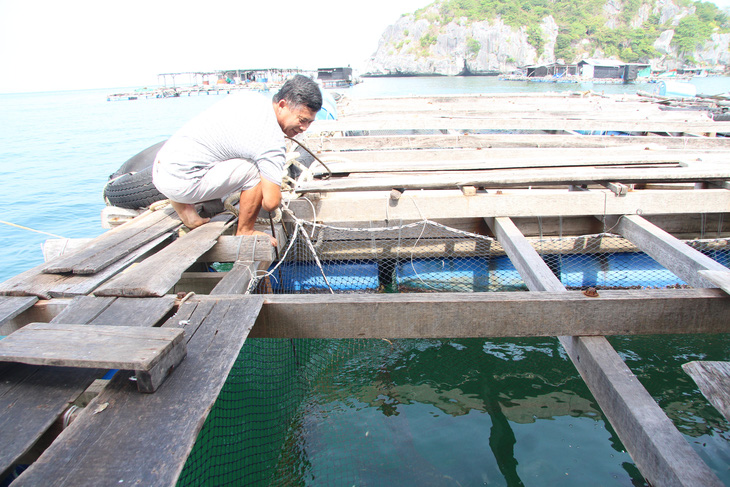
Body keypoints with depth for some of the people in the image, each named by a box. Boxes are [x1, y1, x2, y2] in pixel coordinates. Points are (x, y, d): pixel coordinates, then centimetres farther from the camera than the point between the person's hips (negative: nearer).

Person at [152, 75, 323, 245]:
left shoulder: (250, 97, 7)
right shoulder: (272, 140, -18)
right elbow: (271, 203, -19)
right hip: (180, 182, -9)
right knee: (258, 169, -13)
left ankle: (187, 212, 21)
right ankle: (244, 232, 1)